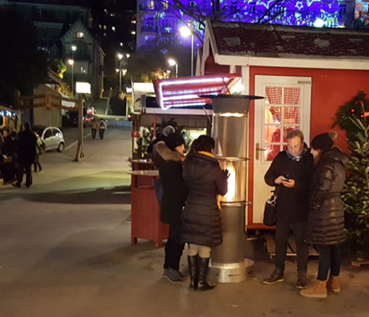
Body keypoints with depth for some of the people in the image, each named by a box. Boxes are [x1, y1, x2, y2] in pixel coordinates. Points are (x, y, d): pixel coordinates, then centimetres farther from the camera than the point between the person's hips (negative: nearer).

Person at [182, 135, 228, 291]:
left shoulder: (188, 164, -1)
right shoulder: (214, 168, -12)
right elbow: (222, 191, -3)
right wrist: (224, 177, 14)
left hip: (190, 209, 4)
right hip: (208, 211, -4)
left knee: (192, 247, 12)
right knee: (205, 248, 6)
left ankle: (193, 280, 19)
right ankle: (201, 282, 12)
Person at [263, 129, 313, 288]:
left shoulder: (310, 159, -10)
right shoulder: (281, 157, 3)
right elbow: (267, 177, 6)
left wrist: (296, 185, -29)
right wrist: (275, 180, -15)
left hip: (301, 209, -4)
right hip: (282, 207, 4)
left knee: (301, 241, 7)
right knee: (280, 240, 13)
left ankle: (302, 274, 20)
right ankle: (278, 271, 26)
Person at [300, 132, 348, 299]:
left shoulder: (327, 164, -17)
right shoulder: (336, 161, 13)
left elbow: (322, 188, -23)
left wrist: (314, 206, -11)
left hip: (325, 211, -10)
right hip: (335, 208, 10)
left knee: (324, 248, -4)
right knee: (334, 246, 15)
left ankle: (320, 287, 3)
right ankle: (334, 282, 25)